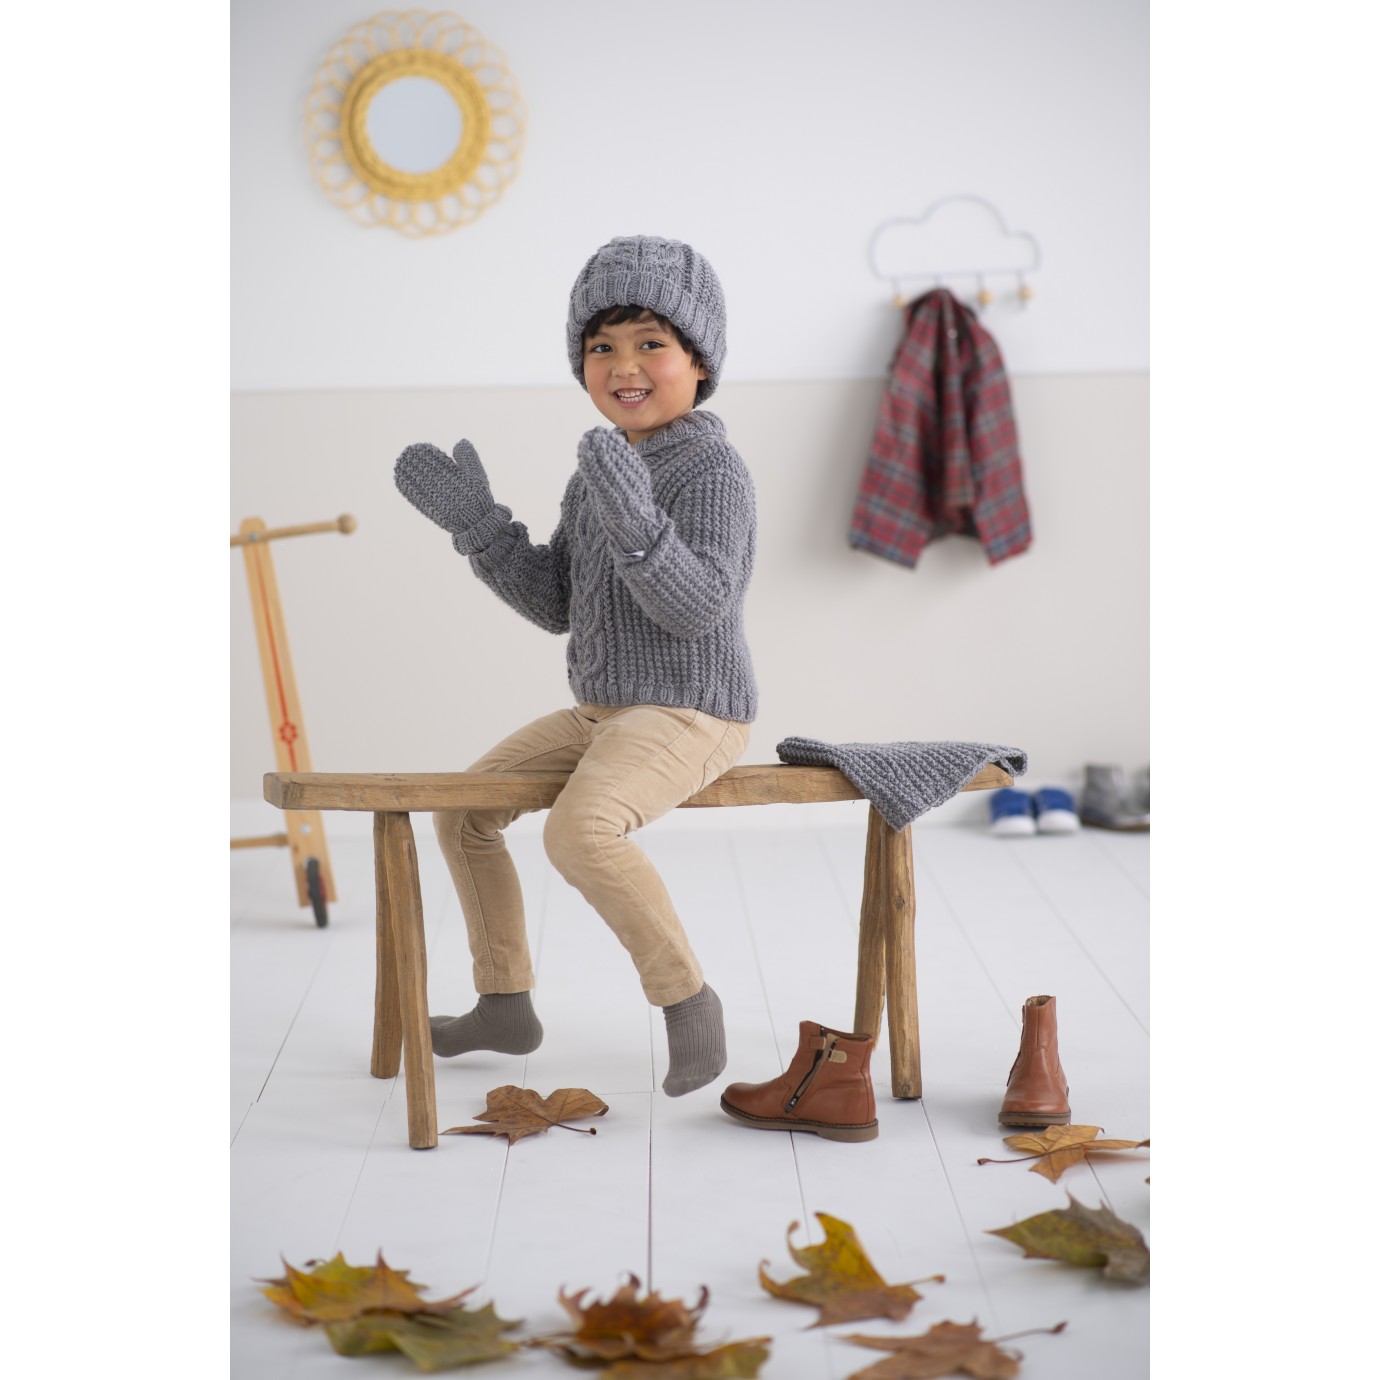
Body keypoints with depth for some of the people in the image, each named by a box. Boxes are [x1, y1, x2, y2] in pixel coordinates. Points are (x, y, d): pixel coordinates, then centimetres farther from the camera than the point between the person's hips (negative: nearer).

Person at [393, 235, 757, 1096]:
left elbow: (696, 604, -27)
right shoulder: (598, 474, 12)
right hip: (603, 709, 10)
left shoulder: (712, 469, -15)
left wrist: (633, 521, -40)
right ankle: (505, 1005, 22)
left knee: (580, 830, -34)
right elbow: (556, 604, 12)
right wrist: (475, 521, 5)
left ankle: (686, 996, -16)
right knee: (464, 807, 12)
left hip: (689, 712, -10)